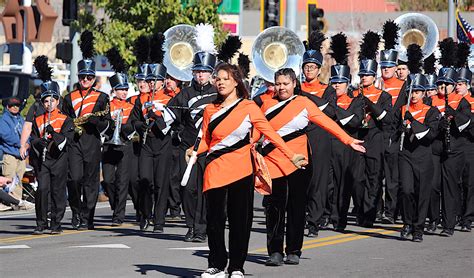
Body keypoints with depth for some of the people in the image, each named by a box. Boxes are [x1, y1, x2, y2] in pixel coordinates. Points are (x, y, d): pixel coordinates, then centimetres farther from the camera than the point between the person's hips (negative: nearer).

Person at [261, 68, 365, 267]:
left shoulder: (304, 103, 3)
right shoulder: (268, 105, 9)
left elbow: (327, 123, 0)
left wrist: (349, 140, -6)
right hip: (273, 161, 1)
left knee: (296, 207, 4)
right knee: (275, 207, -3)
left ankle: (294, 251, 11)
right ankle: (275, 252, -1)